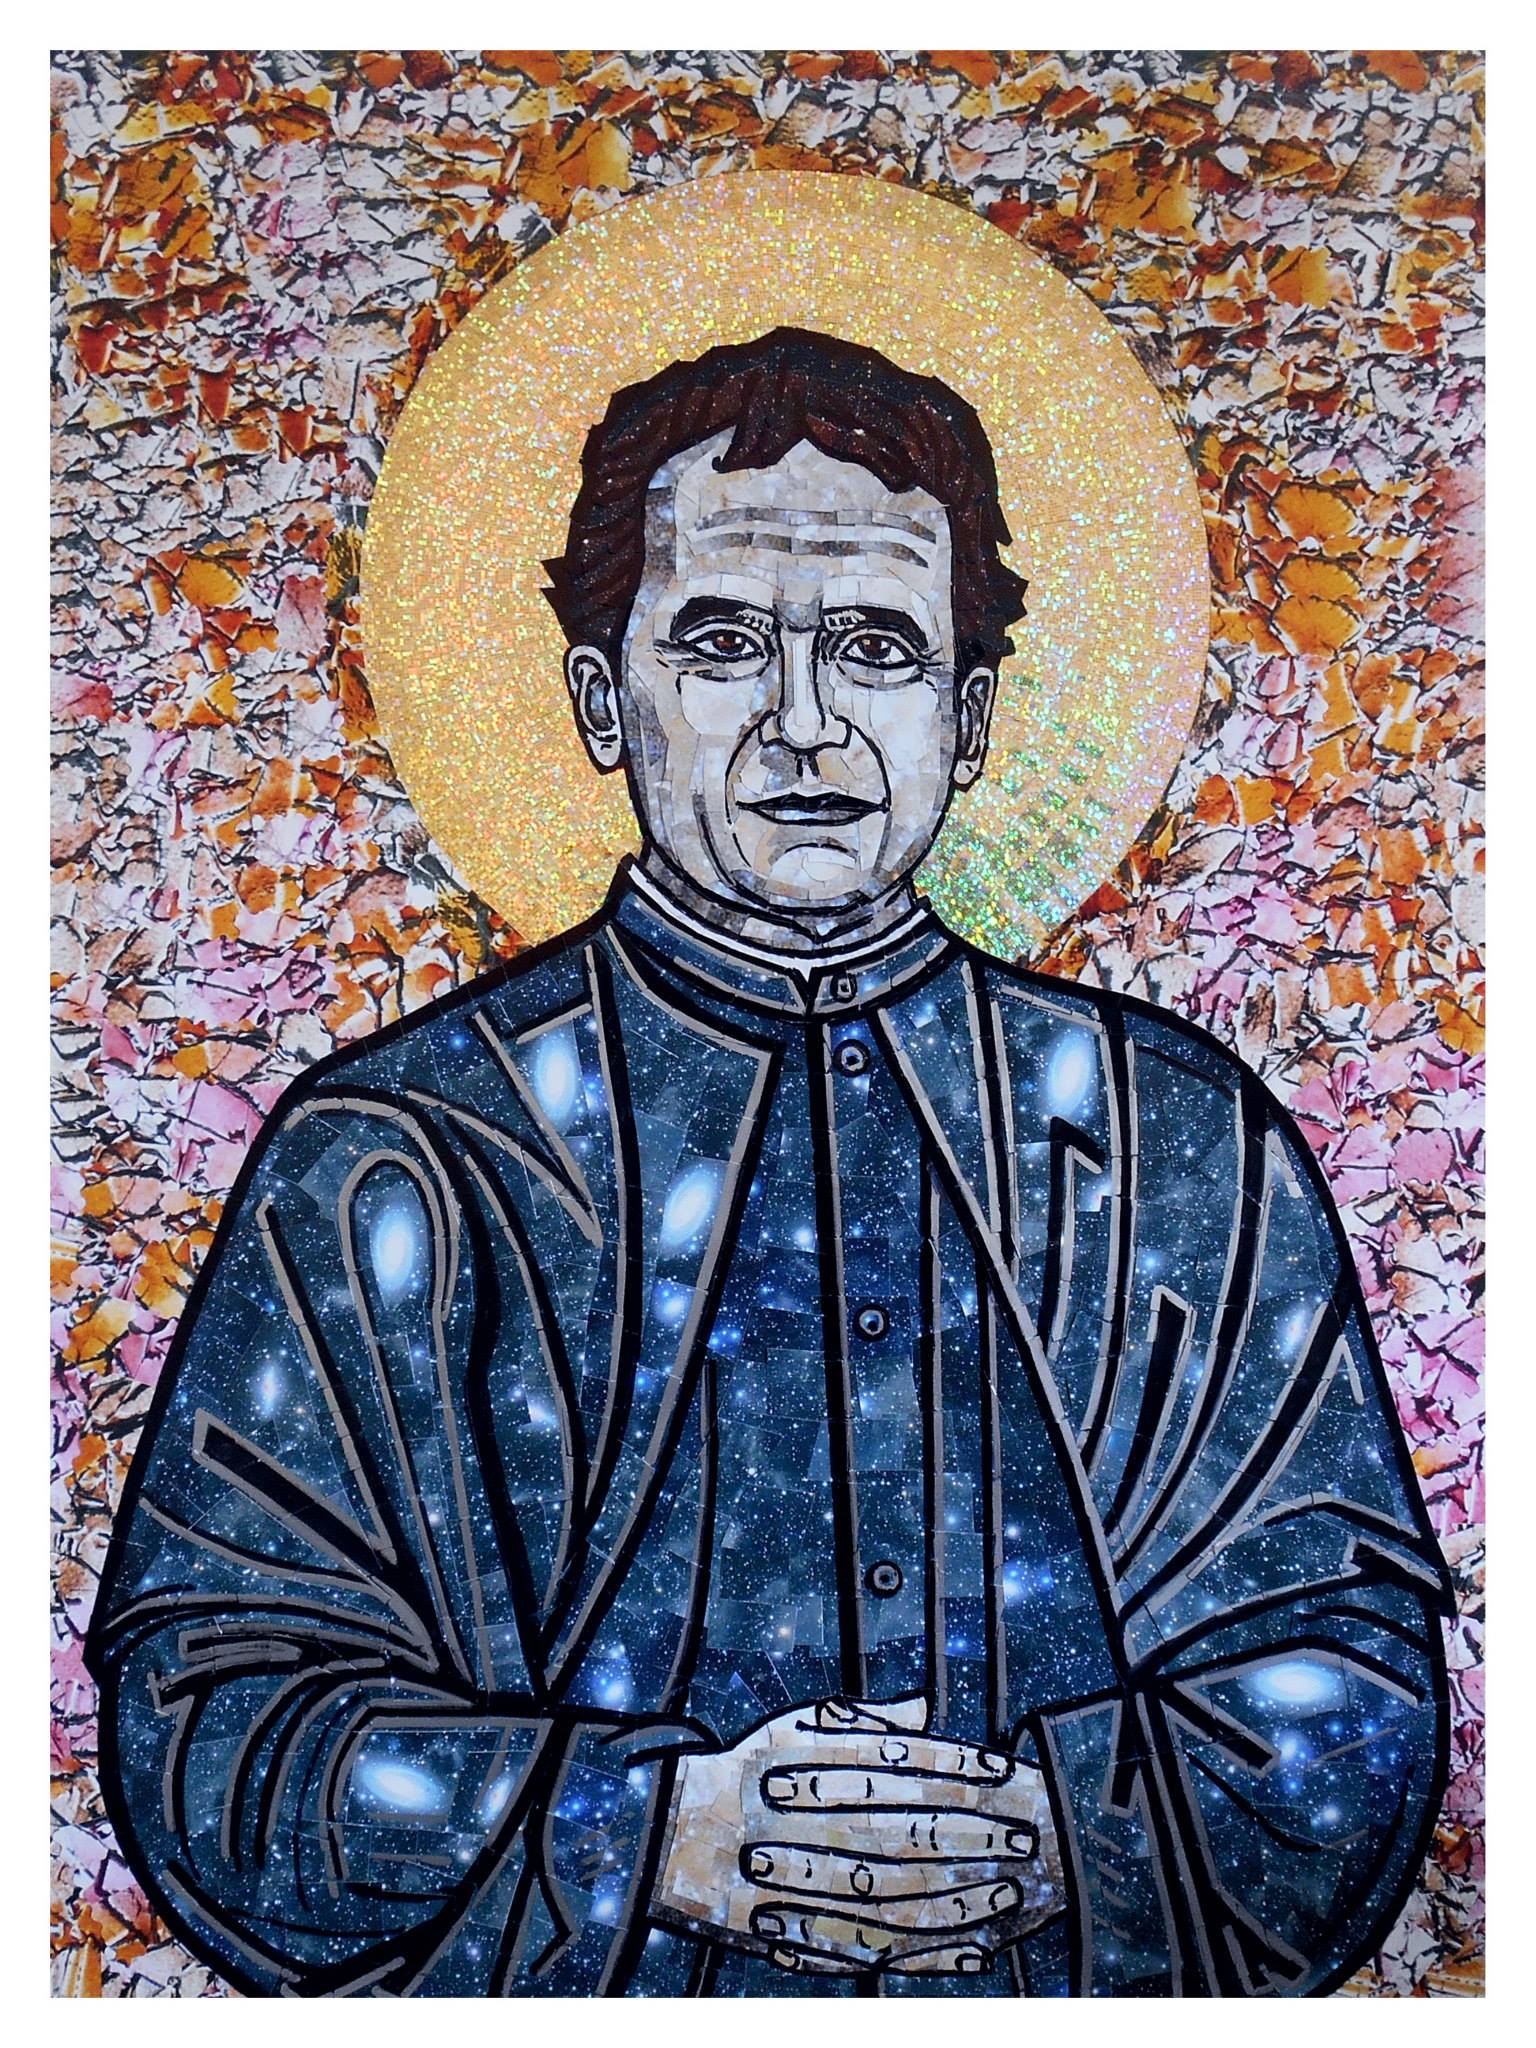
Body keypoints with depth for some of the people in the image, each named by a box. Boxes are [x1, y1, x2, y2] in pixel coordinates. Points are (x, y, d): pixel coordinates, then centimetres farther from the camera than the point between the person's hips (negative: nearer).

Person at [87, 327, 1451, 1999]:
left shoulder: (1188, 1145, 3)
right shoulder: (389, 1161, -3)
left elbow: (1353, 1676, 4)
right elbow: (204, 1720, -5)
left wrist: (1039, 1831, -11)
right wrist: (671, 1835, -15)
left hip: (1068, 1988, 2)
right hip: (590, 1990, -1)